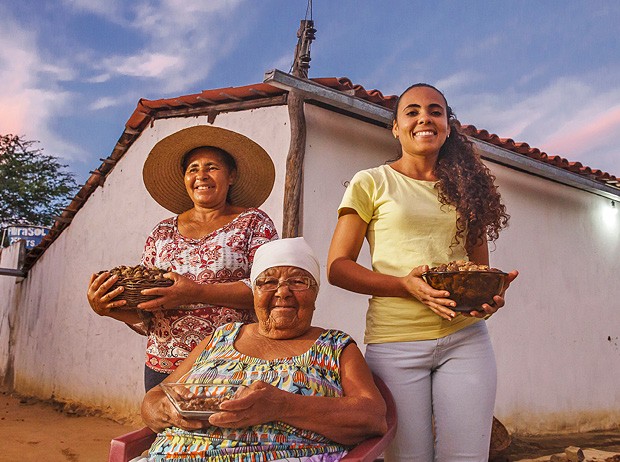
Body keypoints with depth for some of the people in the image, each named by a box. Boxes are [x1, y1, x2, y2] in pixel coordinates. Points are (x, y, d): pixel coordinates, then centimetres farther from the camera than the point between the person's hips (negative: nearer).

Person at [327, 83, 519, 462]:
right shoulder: (371, 183, 3)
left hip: (465, 339, 3)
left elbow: (482, 268, 19)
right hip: (395, 342, -3)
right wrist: (405, 285, -17)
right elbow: (337, 267, -2)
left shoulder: (467, 188, 15)